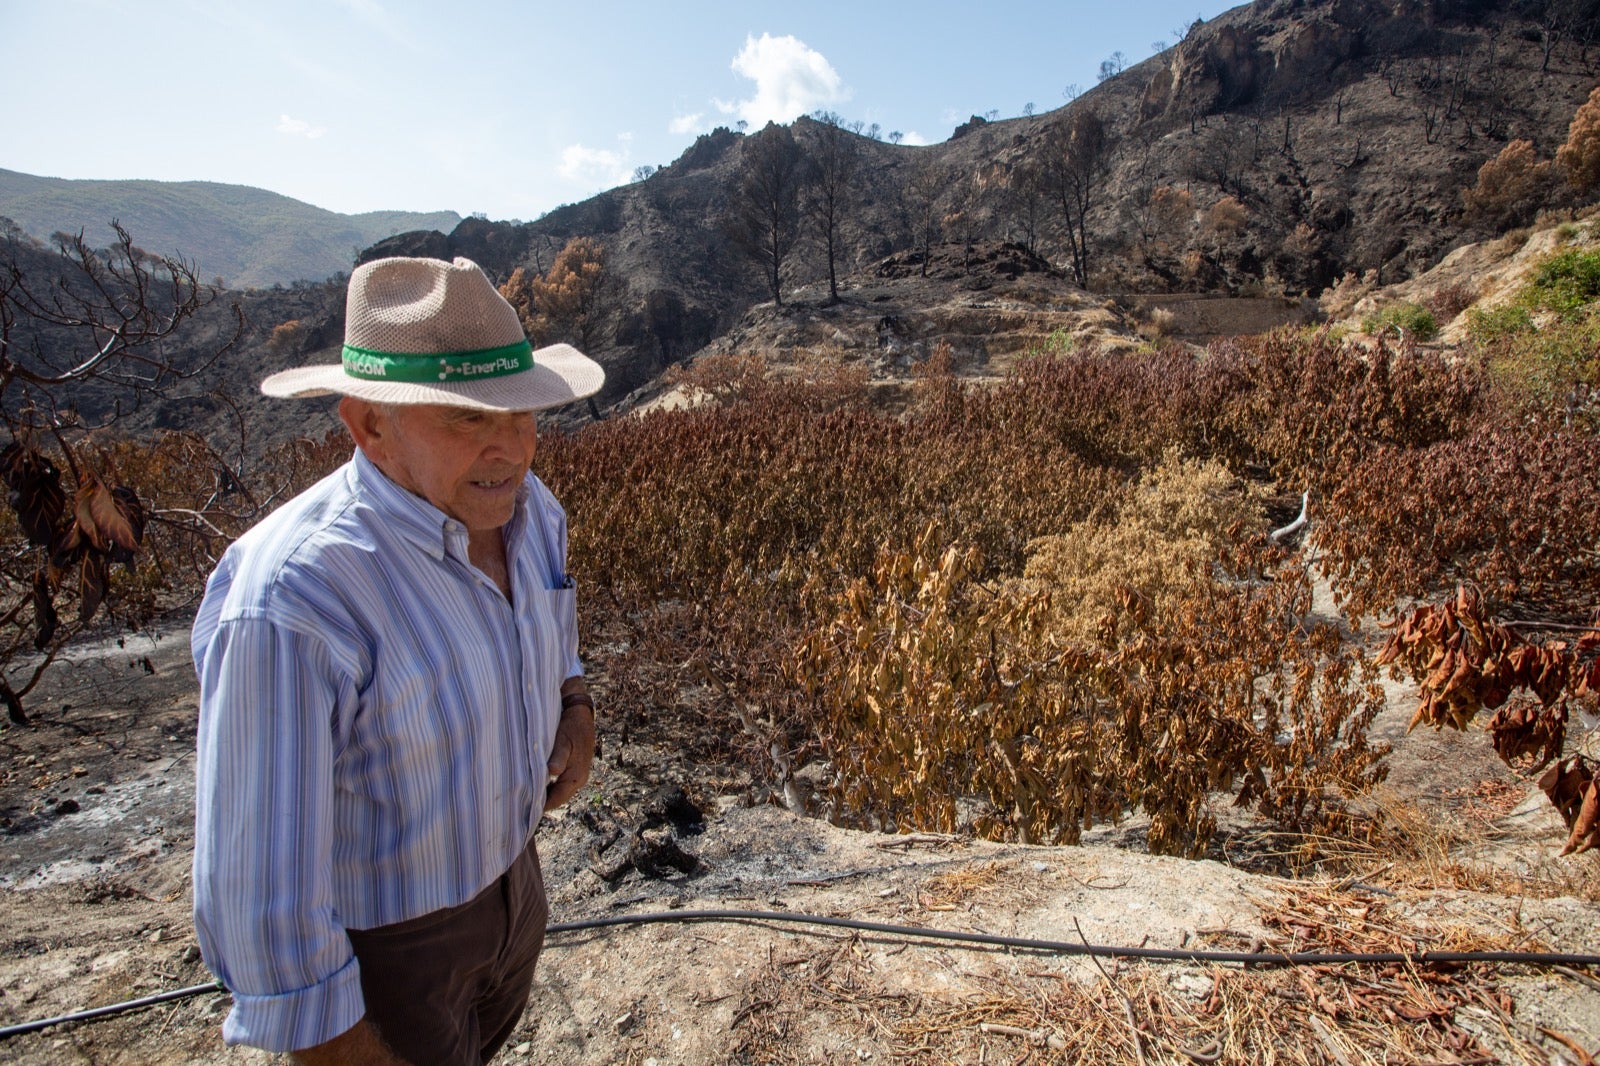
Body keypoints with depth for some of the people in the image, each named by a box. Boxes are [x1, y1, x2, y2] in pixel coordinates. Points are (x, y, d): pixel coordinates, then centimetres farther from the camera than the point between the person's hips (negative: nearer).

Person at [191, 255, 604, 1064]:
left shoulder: (522, 505, -14)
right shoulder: (288, 601, -37)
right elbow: (254, 866, -28)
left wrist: (574, 705, -8)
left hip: (506, 871, 7)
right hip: (374, 939, -6)